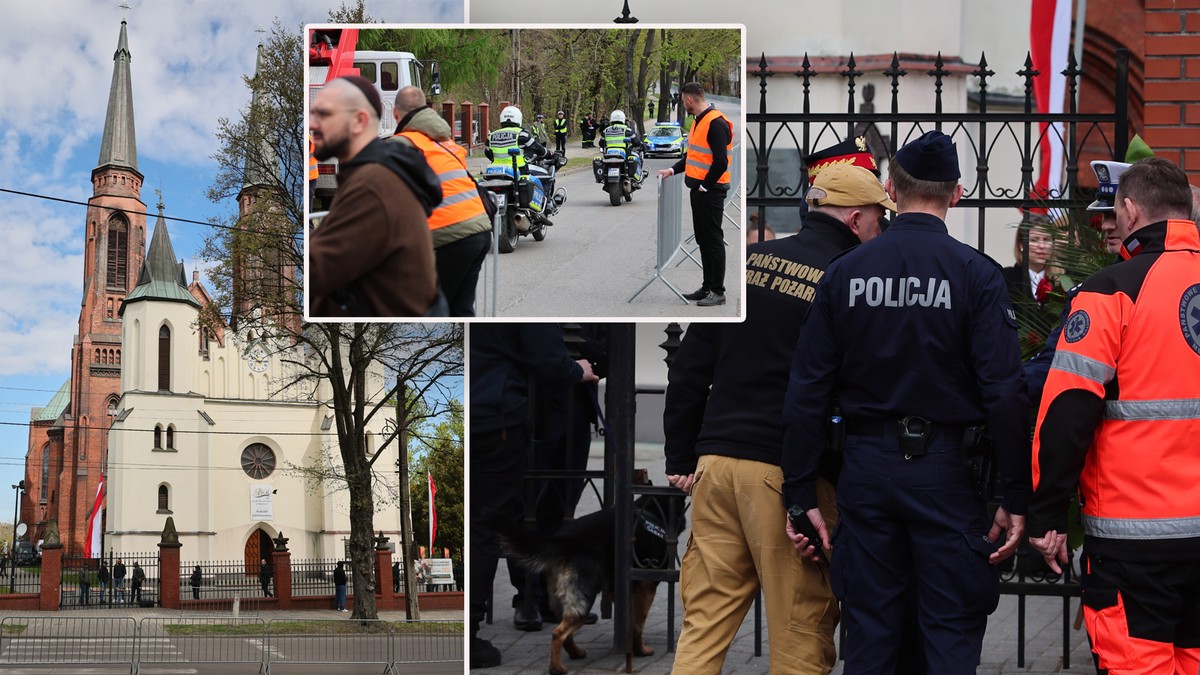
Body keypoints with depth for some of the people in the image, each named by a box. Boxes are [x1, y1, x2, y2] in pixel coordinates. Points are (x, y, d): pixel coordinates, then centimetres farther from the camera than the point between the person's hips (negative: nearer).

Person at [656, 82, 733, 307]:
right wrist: (673, 170, 15)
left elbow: (720, 162, -23)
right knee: (703, 240, 14)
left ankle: (718, 291, 1)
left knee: (713, 241, -4)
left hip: (710, 191, -10)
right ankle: (708, 286, 21)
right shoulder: (699, 121, 14)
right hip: (698, 190, 10)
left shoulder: (716, 123, -18)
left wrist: (705, 186, -15)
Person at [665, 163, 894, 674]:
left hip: (717, 460, 5)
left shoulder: (746, 261, 10)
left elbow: (689, 367, 10)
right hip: (789, 472, -5)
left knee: (704, 622, 9)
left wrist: (680, 457, 14)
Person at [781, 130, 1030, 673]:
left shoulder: (844, 272, 2)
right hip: (944, 469, -3)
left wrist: (801, 495, 6)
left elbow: (807, 390, 1)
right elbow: (1004, 391, -12)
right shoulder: (975, 272, -7)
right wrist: (1016, 497, -6)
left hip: (866, 465, 3)